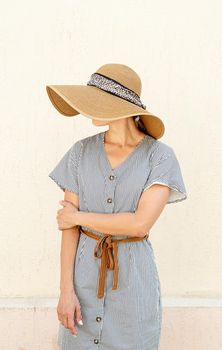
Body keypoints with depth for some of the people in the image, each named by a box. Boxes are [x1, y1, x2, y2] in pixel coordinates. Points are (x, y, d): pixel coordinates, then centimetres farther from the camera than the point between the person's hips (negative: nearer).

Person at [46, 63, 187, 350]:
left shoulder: (161, 156, -12)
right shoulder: (81, 152, -3)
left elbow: (140, 223, -21)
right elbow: (68, 224, -5)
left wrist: (79, 217, -12)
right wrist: (66, 290, -9)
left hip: (134, 274, -2)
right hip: (85, 271, 3)